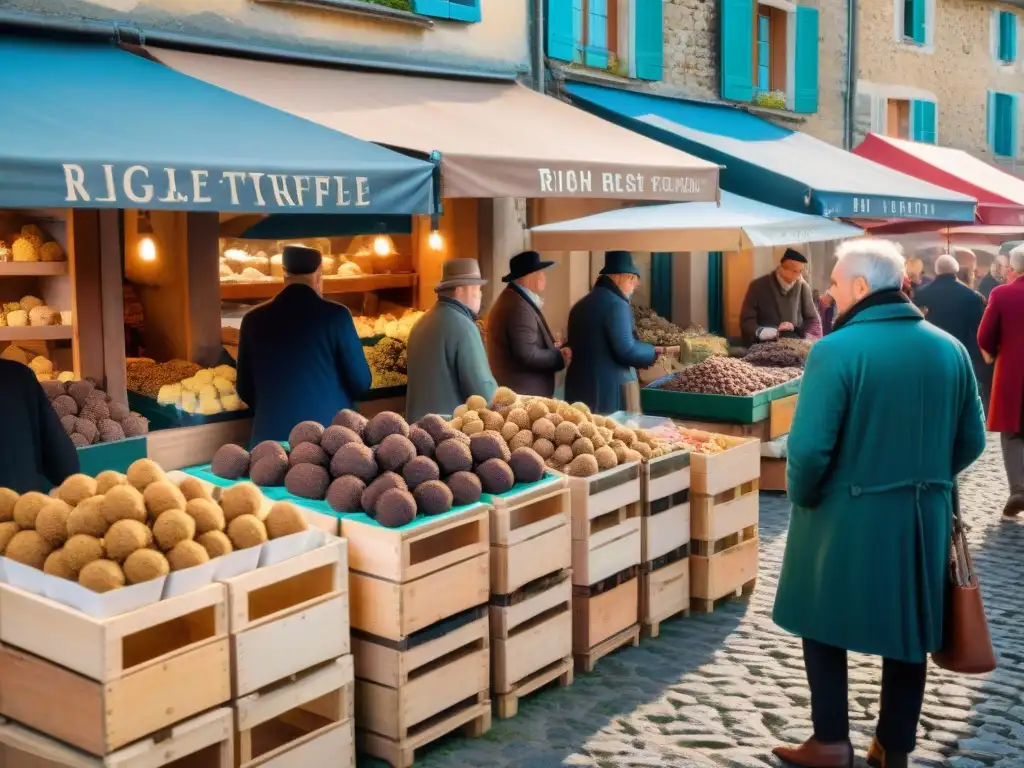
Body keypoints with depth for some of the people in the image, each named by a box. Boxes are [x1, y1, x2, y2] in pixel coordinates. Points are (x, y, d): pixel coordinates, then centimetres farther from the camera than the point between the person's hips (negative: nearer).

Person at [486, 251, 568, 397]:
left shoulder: (510, 300, 13)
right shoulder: (519, 307, -19)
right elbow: (528, 355, -25)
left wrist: (552, 348, 11)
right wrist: (559, 356, -10)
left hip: (513, 391, 10)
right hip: (523, 394, -10)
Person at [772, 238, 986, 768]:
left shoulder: (836, 350, -17)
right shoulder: (949, 348, 1)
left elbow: (810, 447, -21)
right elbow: (971, 442, 6)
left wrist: (802, 498, -4)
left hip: (847, 515, -5)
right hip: (924, 516, 5)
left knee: (825, 625, 13)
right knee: (909, 631, 16)